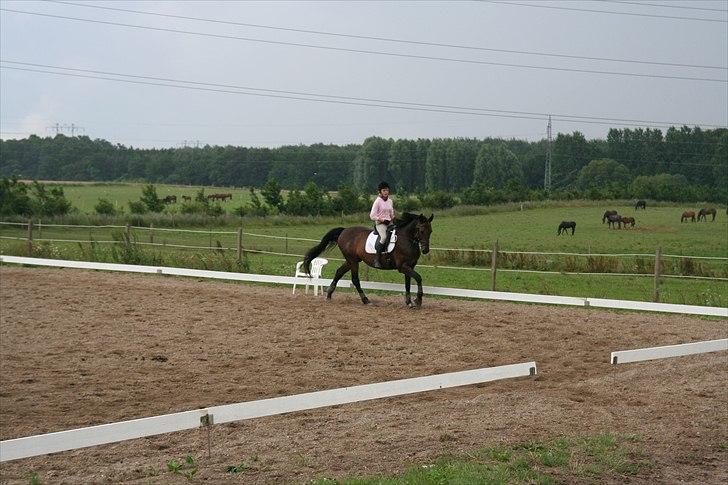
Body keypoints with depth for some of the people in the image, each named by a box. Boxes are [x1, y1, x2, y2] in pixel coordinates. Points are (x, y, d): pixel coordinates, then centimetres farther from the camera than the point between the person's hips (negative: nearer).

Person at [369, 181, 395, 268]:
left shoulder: (390, 201, 15)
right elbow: (372, 216, -7)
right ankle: (376, 259, -27)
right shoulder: (377, 201, -4)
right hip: (380, 223, -7)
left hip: (389, 223, 7)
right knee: (383, 237, -33)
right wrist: (382, 220, -13)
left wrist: (393, 218, 2)